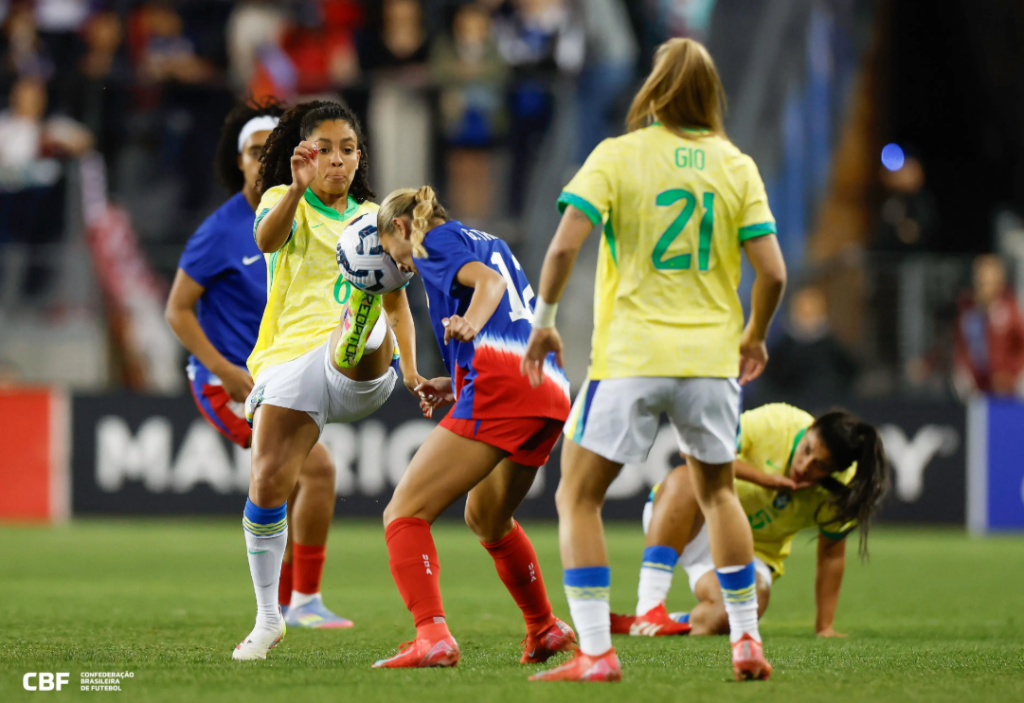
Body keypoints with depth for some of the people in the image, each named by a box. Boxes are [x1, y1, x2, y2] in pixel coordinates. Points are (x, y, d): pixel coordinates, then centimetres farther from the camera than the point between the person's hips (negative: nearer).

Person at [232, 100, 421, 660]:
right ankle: (268, 618, 4)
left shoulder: (374, 218, 23)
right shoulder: (283, 201, 12)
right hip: (289, 357, -1)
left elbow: (398, 302, 26)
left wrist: (410, 371, 12)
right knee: (267, 483, -10)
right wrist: (298, 189, -33)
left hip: (360, 369, 1)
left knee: (360, 345, -37)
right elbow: (266, 238, -14)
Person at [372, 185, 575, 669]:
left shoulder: (433, 240, 9)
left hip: (500, 386, -9)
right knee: (486, 518, 33)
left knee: (404, 515, -10)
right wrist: (458, 387, 33)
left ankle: (432, 636, -29)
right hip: (552, 391, 9)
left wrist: (470, 322, -31)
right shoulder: (490, 243, 33)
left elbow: (488, 280, -11)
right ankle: (545, 630, 44)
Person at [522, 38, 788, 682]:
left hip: (629, 357, -3)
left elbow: (565, 245, -14)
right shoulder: (736, 165, 3)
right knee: (717, 491, 23)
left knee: (579, 498, 7)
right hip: (711, 357, 3)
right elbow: (772, 271, -1)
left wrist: (544, 320, 0)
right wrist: (754, 337, 16)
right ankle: (747, 643, 20)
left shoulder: (616, 156, -4)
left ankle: (595, 652, -4)